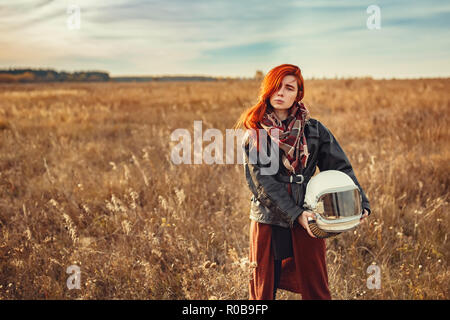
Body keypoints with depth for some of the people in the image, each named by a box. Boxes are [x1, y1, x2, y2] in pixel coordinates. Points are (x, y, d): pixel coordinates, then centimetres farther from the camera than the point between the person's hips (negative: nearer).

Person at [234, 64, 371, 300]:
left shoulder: (314, 130, 5)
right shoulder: (255, 133, 0)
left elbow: (340, 169, 3)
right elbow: (262, 181, -9)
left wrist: (361, 205, -12)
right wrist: (294, 214, -18)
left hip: (307, 220, 1)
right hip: (268, 220, -1)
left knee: (315, 290, 8)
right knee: (263, 290, 10)